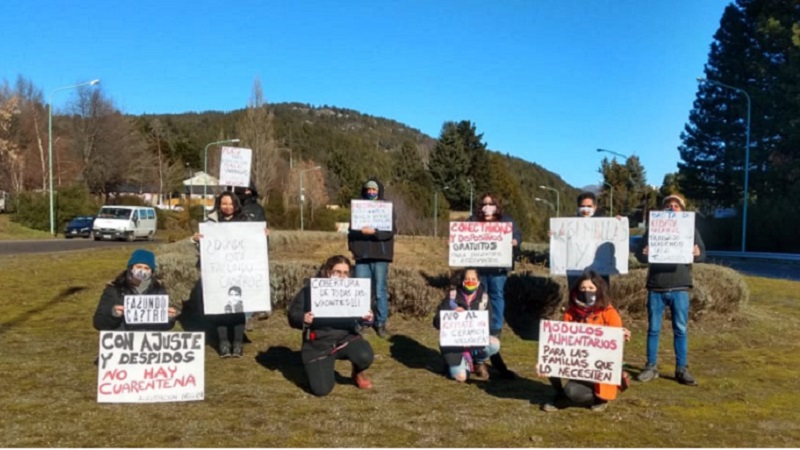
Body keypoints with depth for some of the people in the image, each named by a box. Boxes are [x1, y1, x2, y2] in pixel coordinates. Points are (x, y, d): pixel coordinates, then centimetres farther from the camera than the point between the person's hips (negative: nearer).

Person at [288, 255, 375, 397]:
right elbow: (293, 316, -5)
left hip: (346, 338, 1)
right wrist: (303, 319, -28)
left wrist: (366, 318, -17)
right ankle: (323, 366, 27)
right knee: (321, 390, -10)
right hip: (318, 344, -1)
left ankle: (358, 373, 9)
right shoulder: (310, 290, -10)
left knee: (365, 356, -30)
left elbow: (359, 315, 7)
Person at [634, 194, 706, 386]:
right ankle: (651, 367, 12)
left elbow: (703, 254, 3)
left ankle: (682, 369, 10)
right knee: (653, 329, 5)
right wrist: (644, 254, -20)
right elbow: (639, 253, 4)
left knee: (680, 329, 3)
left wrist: (697, 254, -21)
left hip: (679, 287, 0)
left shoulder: (690, 229, 9)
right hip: (656, 287, 0)